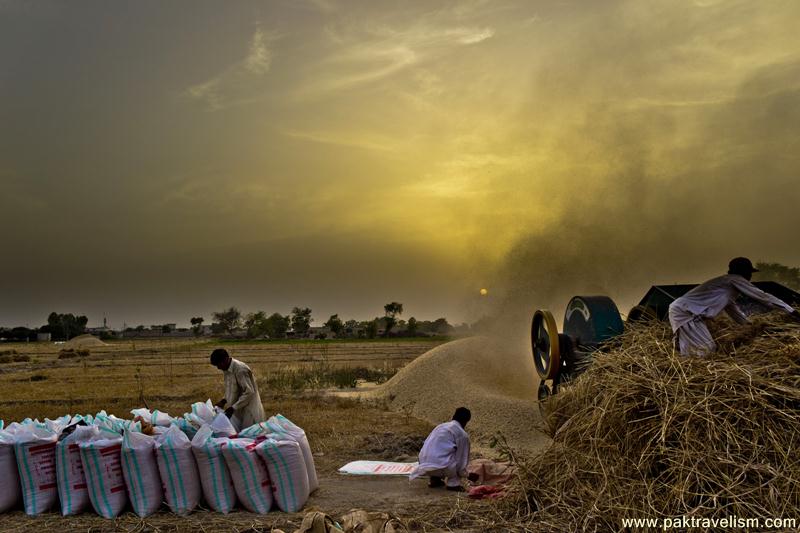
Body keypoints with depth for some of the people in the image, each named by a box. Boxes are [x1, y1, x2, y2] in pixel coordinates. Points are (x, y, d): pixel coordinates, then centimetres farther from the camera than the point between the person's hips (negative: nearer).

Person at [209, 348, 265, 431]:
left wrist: (233, 408, -24)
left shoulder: (240, 370, -22)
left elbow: (249, 392, -24)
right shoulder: (227, 370, 5)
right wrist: (224, 400, 2)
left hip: (249, 410, -8)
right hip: (238, 410, 8)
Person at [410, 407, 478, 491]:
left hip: (424, 463, 7)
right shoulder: (463, 435, 1)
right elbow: (462, 458, 8)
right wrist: (464, 474, 28)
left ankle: (434, 479, 21)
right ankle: (453, 484, 8)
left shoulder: (441, 426, 22)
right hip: (440, 465, -7)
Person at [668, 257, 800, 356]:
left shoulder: (727, 283, 22)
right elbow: (762, 296, -5)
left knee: (710, 347, 9)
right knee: (705, 350, -13)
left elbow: (732, 308, 34)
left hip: (690, 313, 10)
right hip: (683, 312, -10)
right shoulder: (735, 279, -6)